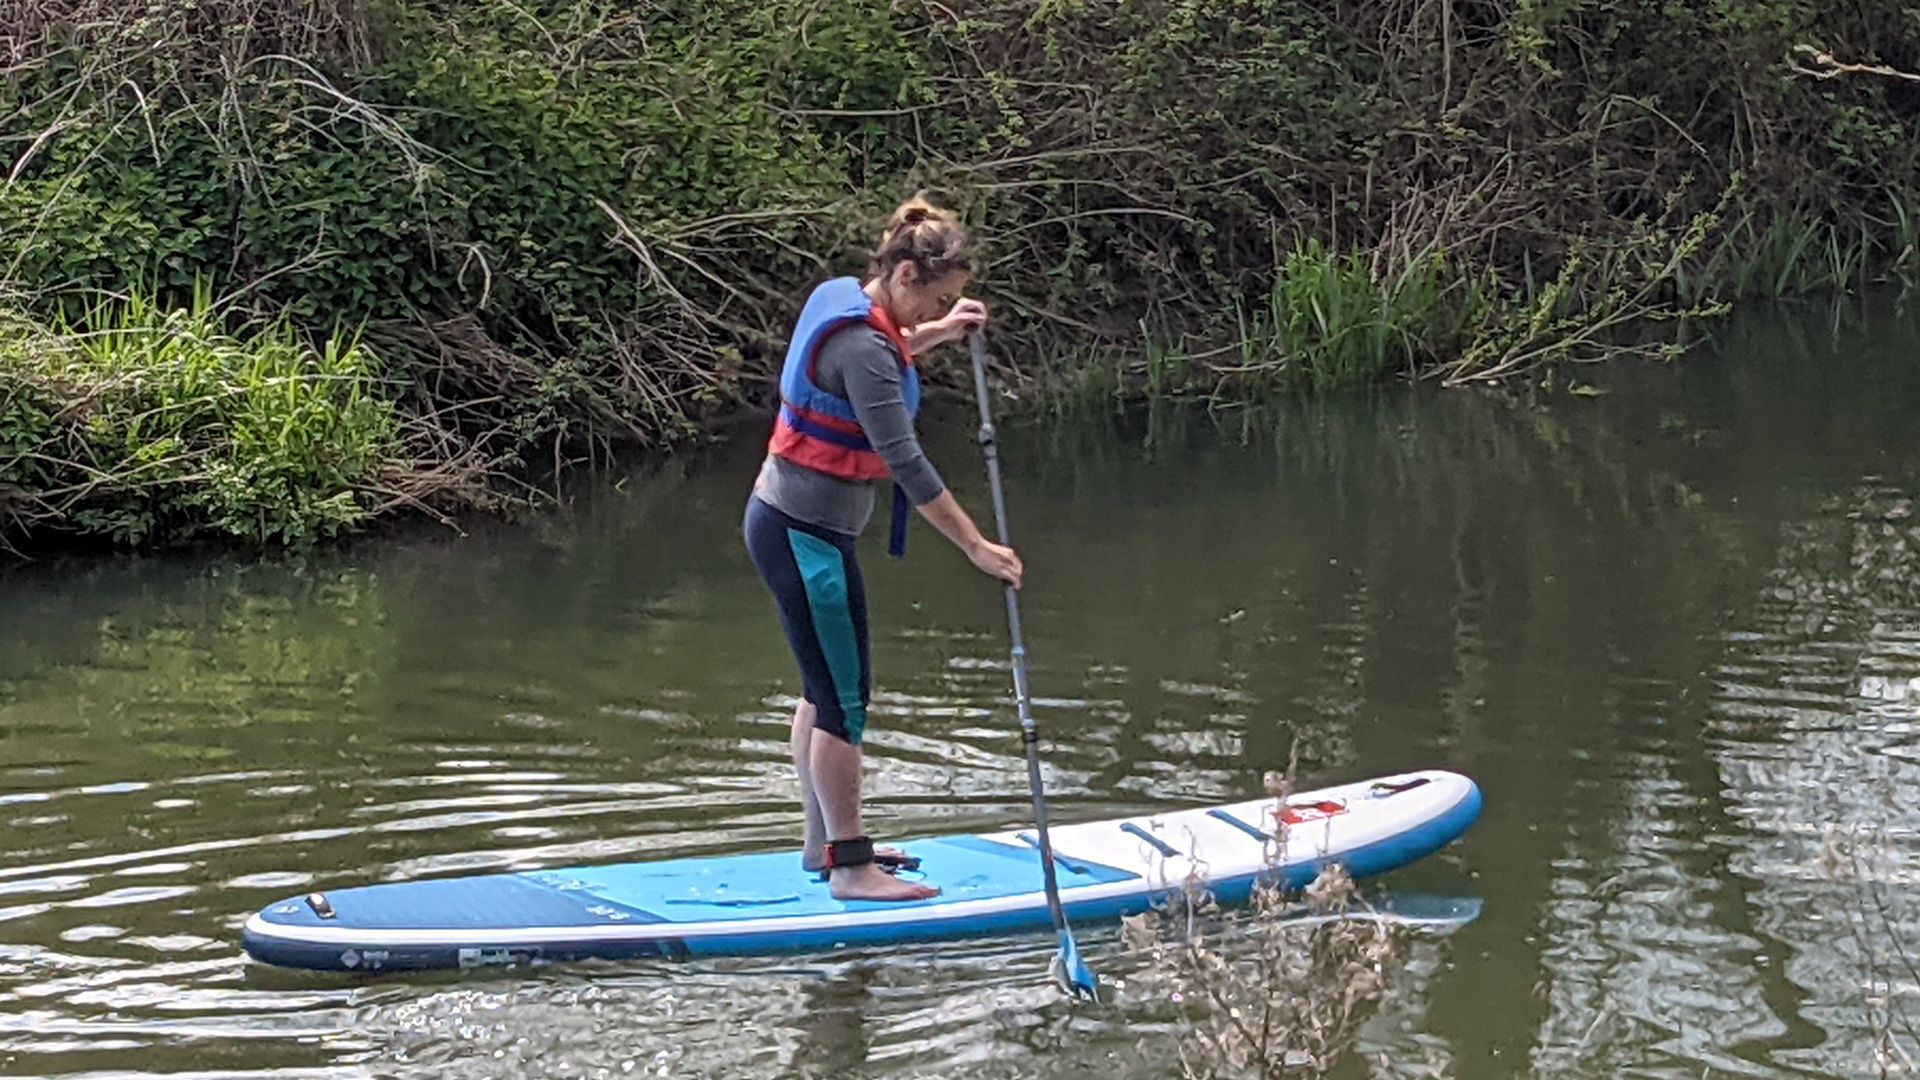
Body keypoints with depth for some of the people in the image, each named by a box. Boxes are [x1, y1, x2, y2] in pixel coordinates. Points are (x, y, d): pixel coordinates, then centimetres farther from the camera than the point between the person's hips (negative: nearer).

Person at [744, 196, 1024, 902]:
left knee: (828, 687, 19)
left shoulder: (844, 299, 5)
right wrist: (977, 547, -23)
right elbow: (906, 462, -26)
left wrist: (939, 332, 20)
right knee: (844, 700, -5)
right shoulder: (862, 346, -24)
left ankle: (824, 843, 30)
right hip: (807, 537, -10)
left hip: (786, 520, 10)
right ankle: (850, 868, 1)